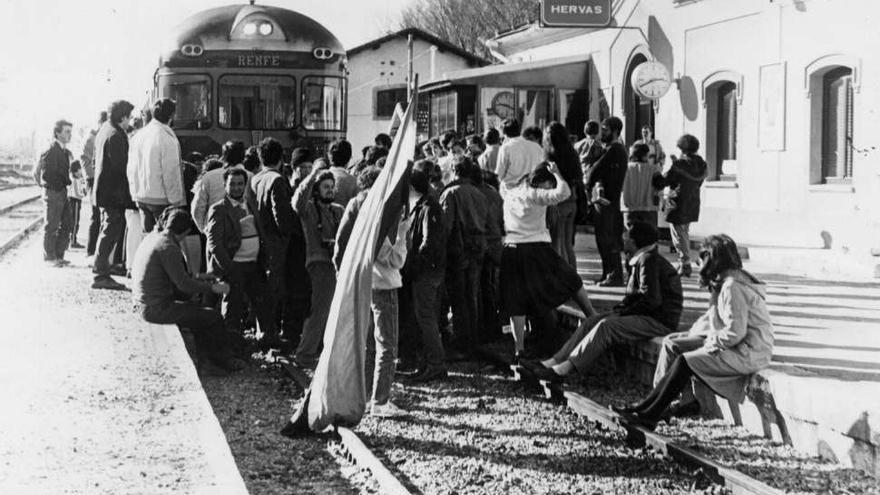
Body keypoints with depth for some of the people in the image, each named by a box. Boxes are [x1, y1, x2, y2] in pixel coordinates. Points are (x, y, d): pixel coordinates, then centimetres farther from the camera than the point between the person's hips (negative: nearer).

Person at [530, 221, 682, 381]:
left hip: (660, 321, -10)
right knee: (591, 322, 1)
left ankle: (566, 367, -30)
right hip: (648, 317, 10)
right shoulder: (643, 259, 16)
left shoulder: (649, 261, -17)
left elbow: (651, 300, -22)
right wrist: (619, 309, 5)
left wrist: (622, 313, -13)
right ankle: (556, 360, -5)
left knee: (606, 326, -26)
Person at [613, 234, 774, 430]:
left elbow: (735, 333, -24)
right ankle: (652, 403, 2)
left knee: (685, 361, -21)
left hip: (750, 353, -11)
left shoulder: (733, 287, -21)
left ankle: (650, 415, -12)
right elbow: (713, 316, 18)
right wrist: (691, 334, 4)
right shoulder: (724, 283, 11)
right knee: (671, 343, 6)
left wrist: (711, 341, -10)